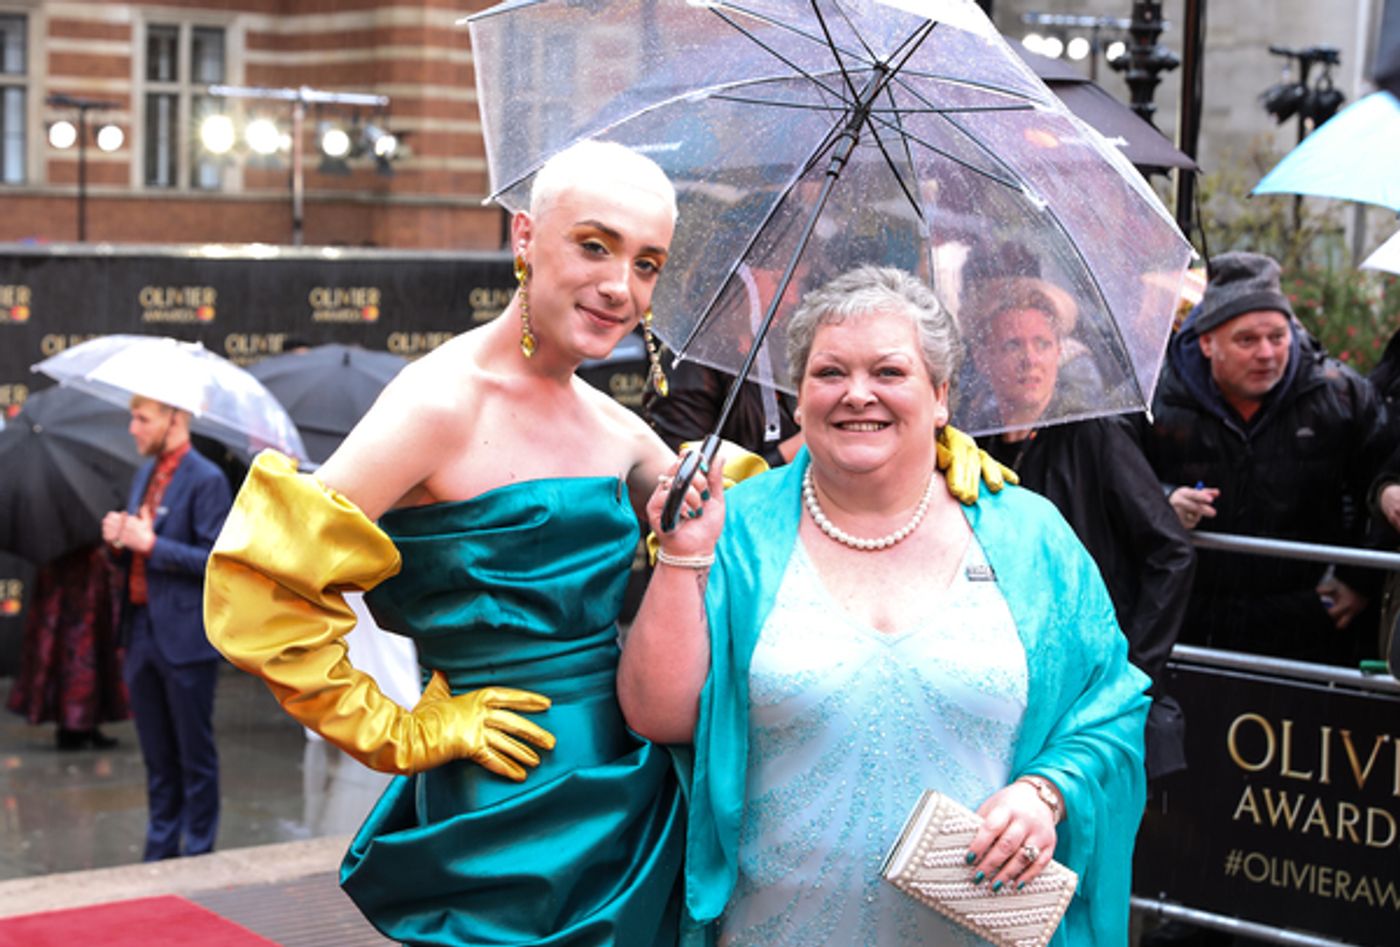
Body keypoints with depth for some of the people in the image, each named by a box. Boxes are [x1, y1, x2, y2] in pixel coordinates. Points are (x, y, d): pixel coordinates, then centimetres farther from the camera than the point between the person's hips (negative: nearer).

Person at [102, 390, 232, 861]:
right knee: (157, 755, 15)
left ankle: (199, 852, 12)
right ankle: (161, 849, 25)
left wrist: (151, 544, -19)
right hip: (141, 632, 8)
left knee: (195, 753, 3)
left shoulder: (205, 480, -12)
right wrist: (117, 539, -1)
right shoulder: (144, 475, 14)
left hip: (184, 638, -8)